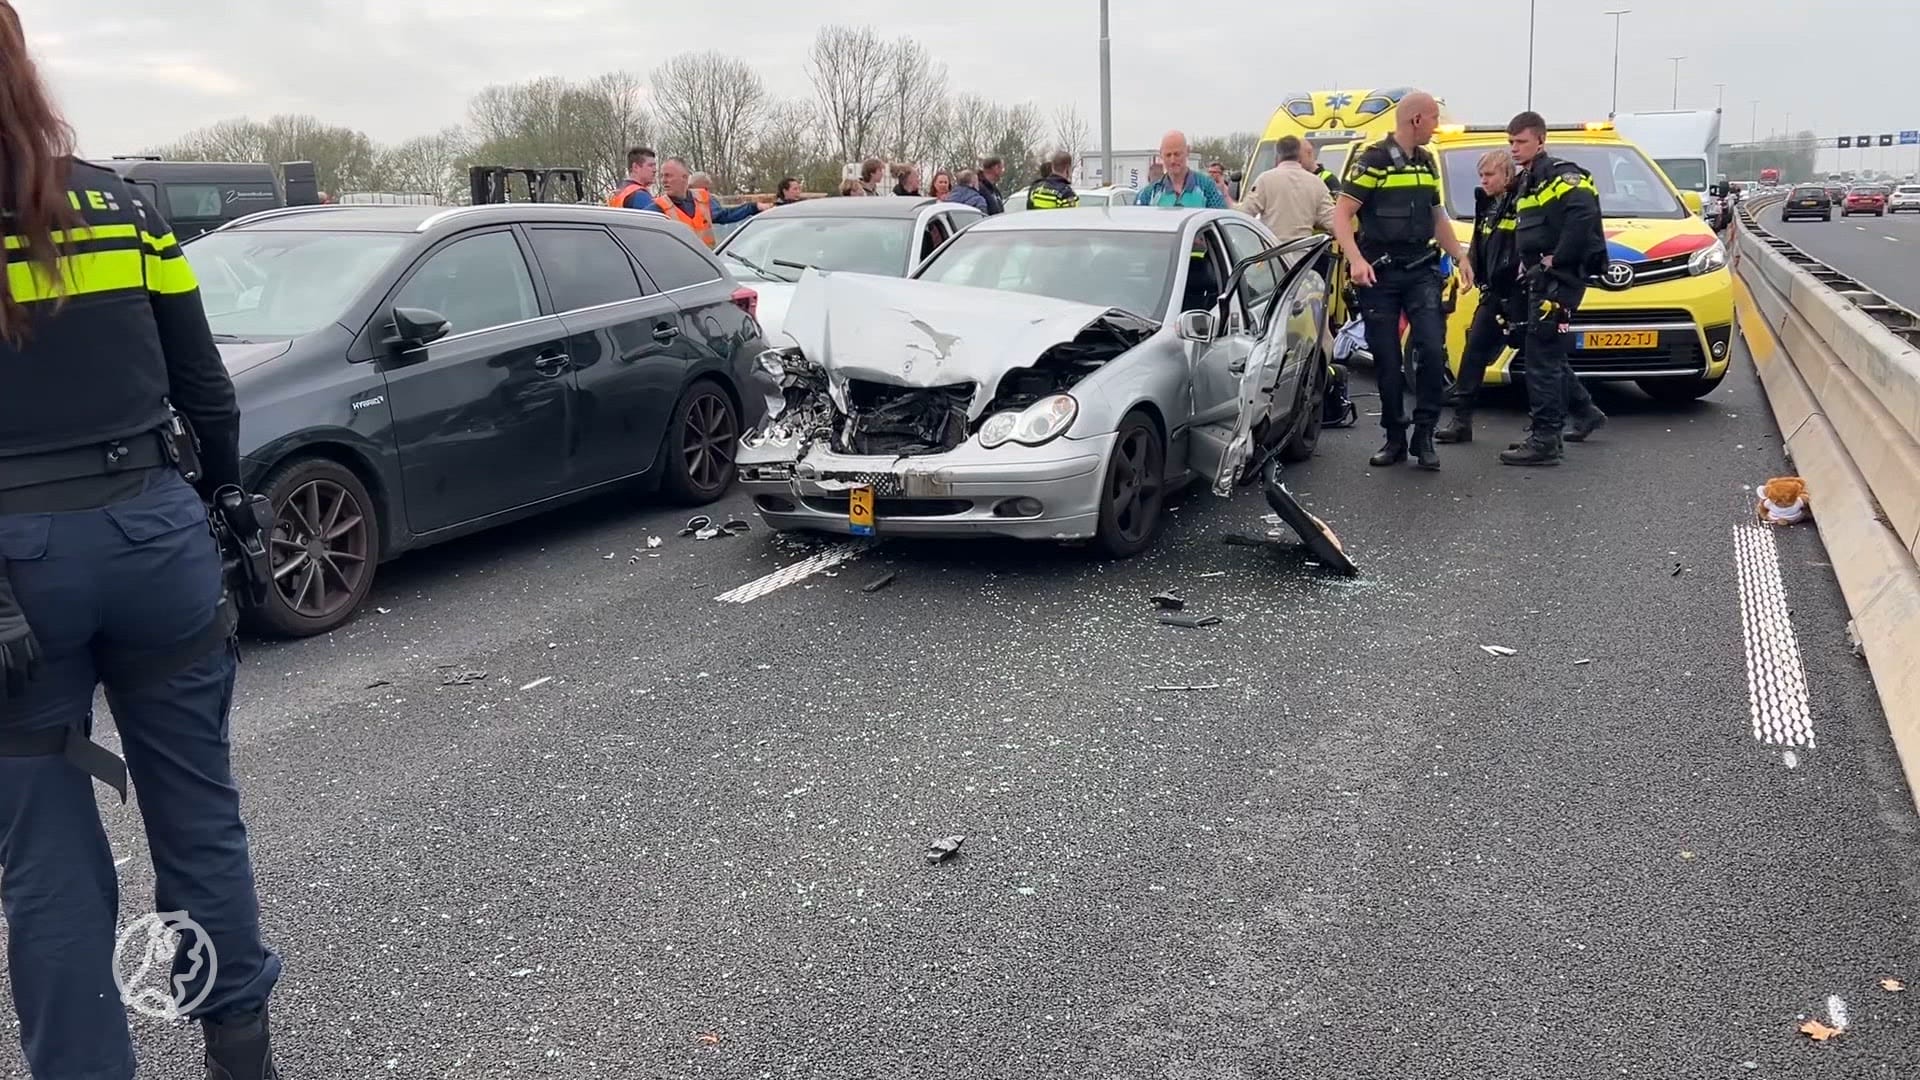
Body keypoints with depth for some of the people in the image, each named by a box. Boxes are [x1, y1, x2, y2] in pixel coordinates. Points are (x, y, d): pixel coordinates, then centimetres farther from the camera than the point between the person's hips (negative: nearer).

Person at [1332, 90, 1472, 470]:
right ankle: (1395, 438, 13)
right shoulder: (1374, 160, -7)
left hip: (1421, 271, 5)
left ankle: (1424, 434, 0)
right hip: (1379, 275, -5)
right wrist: (1356, 260, -25)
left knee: (1432, 350, -10)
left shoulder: (1427, 163, 15)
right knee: (1386, 360, 1)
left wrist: (1460, 257, 15)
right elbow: (1341, 215, -12)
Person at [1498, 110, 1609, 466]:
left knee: (1542, 355, -11)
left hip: (1559, 277, -10)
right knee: (1549, 355, 15)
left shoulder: (1560, 176, -11)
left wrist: (1555, 260, -21)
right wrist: (1526, 263, 9)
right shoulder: (1526, 182, 18)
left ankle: (1544, 441, -10)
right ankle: (1586, 413, 28)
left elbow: (1583, 217, -26)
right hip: (1540, 277, 10)